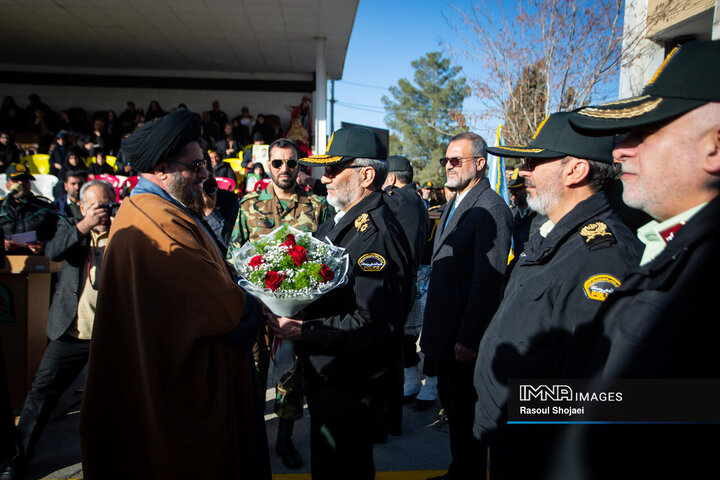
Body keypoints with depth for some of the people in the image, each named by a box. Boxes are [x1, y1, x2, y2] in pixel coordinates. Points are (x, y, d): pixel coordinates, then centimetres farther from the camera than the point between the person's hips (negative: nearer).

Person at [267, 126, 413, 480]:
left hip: (350, 387, -9)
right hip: (323, 374, 10)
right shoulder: (338, 222, 8)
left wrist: (305, 331, -27)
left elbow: (374, 323, -31)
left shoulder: (378, 234, -25)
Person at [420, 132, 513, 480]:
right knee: (452, 406, 20)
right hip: (444, 332, 9)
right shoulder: (455, 204, 13)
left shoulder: (491, 208, -17)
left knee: (466, 411, 7)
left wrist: (468, 337, -21)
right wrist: (432, 327, 16)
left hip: (465, 335, -9)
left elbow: (488, 279, -22)